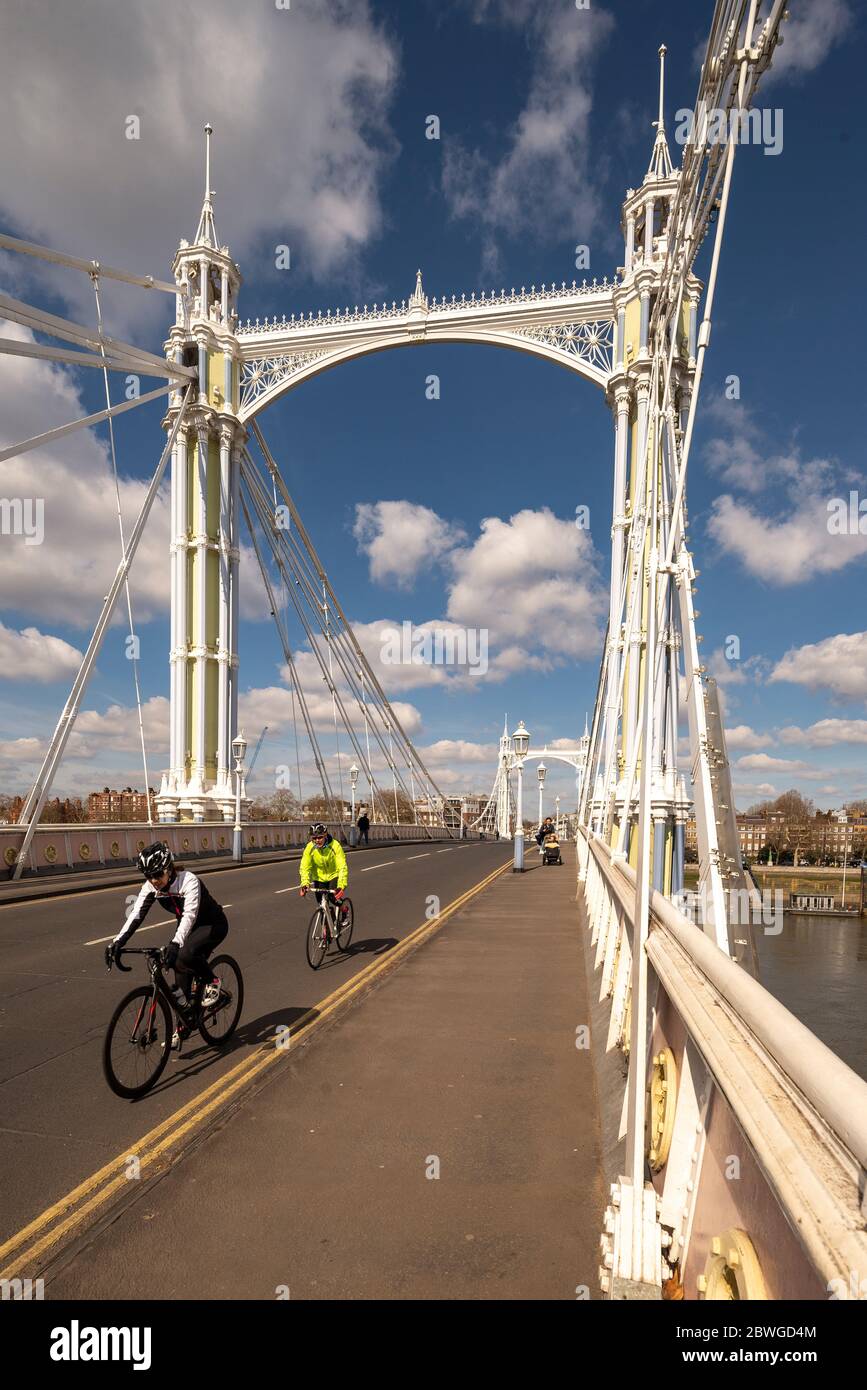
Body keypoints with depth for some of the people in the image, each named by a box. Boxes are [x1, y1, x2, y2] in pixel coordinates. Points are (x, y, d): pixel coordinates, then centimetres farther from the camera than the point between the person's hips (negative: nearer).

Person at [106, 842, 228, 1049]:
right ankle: (183, 1027, 14)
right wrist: (118, 942, -33)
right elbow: (136, 914, -19)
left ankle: (212, 982, -5)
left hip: (213, 925, -6)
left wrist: (175, 943, -55)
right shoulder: (151, 886, -13)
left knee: (186, 956, -32)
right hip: (188, 927, 7)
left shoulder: (189, 880, -31)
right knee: (182, 973, -3)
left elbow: (190, 914, -42)